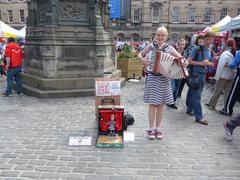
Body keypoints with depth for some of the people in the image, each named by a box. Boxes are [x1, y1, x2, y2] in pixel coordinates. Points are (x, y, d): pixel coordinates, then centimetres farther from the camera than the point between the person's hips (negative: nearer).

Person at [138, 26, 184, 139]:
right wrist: (142, 59, -8)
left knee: (161, 104, 7)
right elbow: (140, 54, 14)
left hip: (164, 78, 2)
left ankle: (158, 129, 21)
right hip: (152, 77, -1)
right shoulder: (151, 46, 3)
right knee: (152, 104, 0)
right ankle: (151, 129, 13)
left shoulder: (169, 48, 5)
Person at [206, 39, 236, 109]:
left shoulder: (225, 54, -14)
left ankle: (212, 104, 20)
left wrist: (217, 76, -9)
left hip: (223, 76, -4)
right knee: (228, 91, 11)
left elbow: (220, 66, -15)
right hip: (232, 76, 5)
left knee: (217, 90, 8)